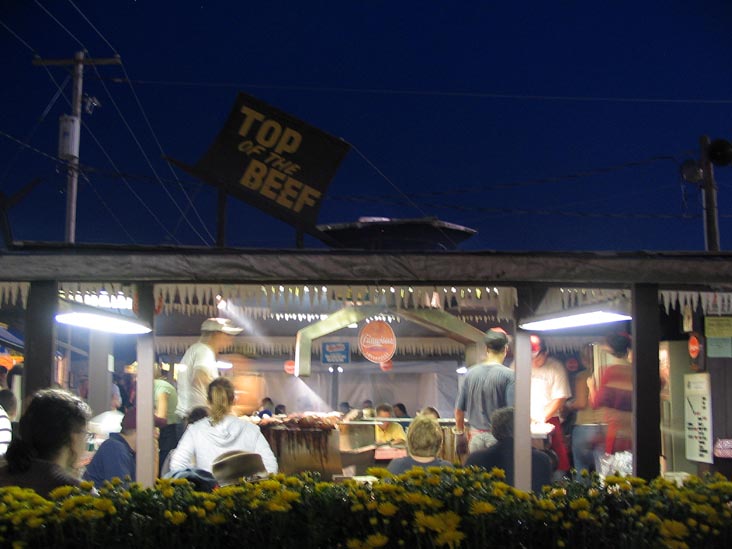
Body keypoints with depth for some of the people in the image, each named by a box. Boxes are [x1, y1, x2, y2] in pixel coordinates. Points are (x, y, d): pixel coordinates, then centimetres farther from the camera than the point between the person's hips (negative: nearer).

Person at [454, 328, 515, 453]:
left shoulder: (470, 373, 2)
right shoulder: (509, 375, -11)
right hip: (499, 437, -4)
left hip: (475, 436, 4)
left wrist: (460, 434, 19)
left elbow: (459, 410, 7)